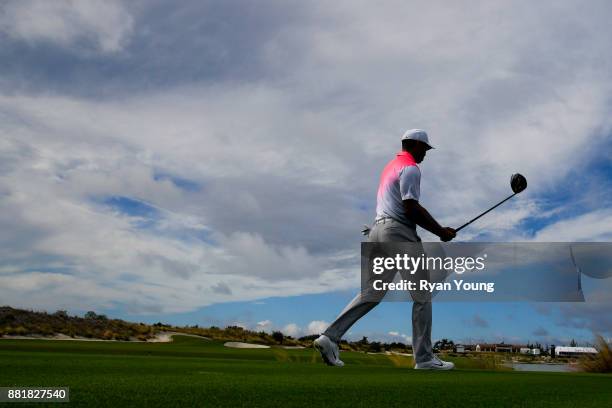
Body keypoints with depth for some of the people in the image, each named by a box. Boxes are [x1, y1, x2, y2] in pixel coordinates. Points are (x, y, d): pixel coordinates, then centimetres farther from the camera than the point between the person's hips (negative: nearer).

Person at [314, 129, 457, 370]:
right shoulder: (411, 168, -6)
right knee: (422, 295, 0)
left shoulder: (390, 166, 24)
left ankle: (330, 337, 1)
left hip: (378, 230, 9)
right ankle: (424, 358, 4)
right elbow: (411, 207, -16)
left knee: (371, 292, 8)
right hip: (398, 234, -9)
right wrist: (440, 231, -10)